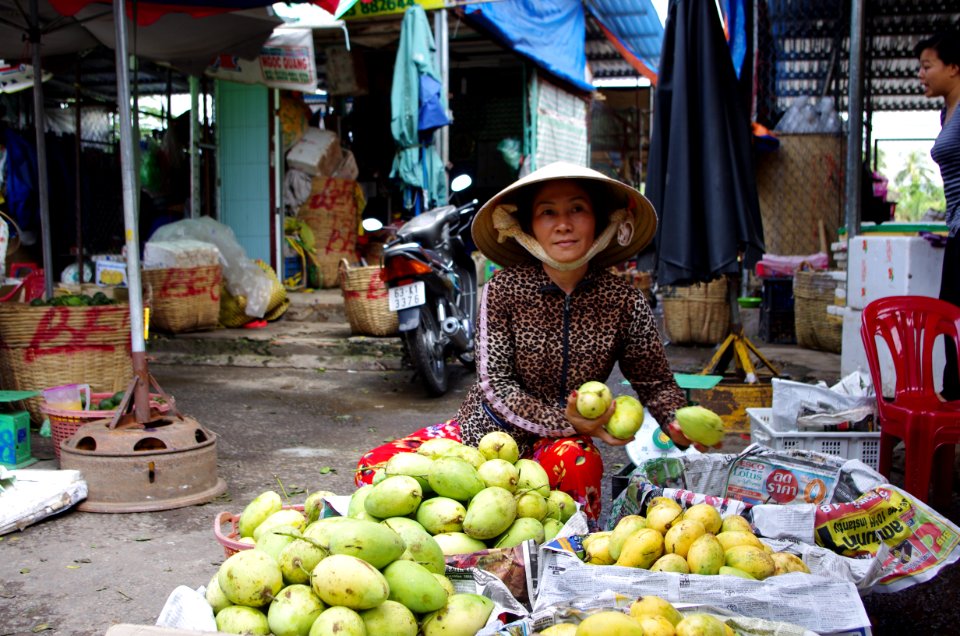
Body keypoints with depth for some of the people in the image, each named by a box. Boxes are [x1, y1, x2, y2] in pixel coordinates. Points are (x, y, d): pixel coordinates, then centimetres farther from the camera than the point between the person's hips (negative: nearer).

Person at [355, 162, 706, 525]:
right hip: (485, 430, 1)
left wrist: (678, 423, -22)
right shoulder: (503, 290, -13)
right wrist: (563, 421, -28)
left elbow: (655, 382, 1)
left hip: (559, 442, 0)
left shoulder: (623, 301, -9)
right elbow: (495, 383, -15)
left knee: (577, 460, -38)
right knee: (374, 469, -18)